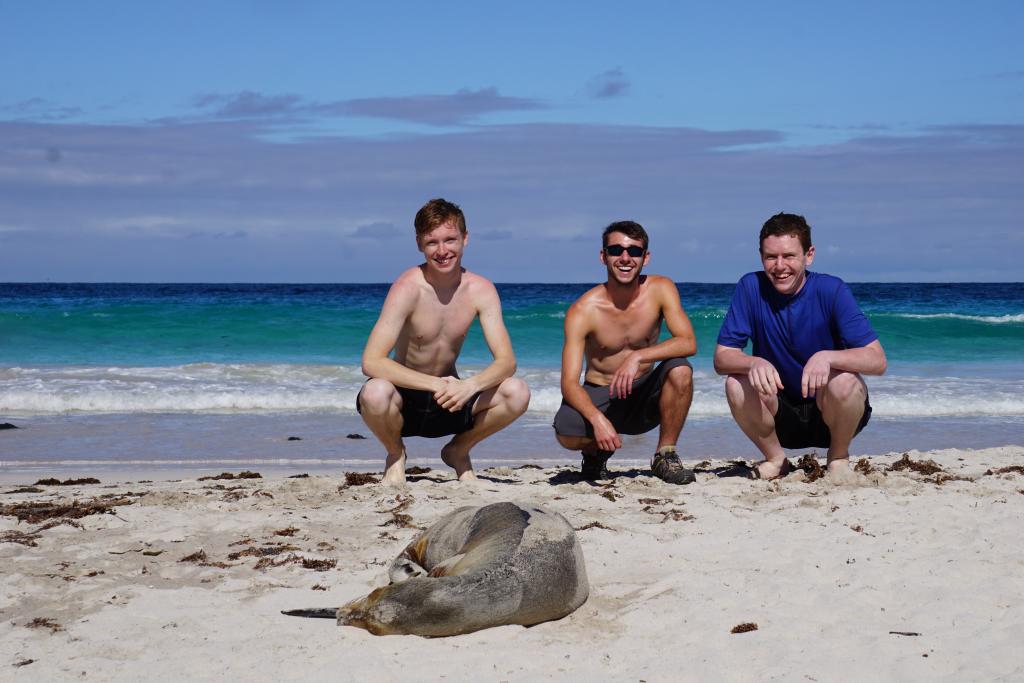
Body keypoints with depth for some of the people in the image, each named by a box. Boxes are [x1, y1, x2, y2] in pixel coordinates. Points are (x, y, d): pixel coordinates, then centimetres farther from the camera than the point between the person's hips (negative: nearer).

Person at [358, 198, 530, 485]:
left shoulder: (481, 290, -9)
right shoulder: (408, 288, -20)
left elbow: (506, 361, -13)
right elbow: (371, 362, -28)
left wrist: (470, 385, -34)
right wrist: (435, 384, -35)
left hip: (449, 398, 3)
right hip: (406, 399, -3)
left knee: (517, 393, -22)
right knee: (375, 393, -37)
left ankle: (458, 452, 8)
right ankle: (395, 454, -1)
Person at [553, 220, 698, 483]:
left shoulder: (660, 289, -9)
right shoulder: (582, 311, -17)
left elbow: (688, 343, -20)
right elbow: (569, 382, -21)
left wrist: (638, 357, -35)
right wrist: (597, 419, -40)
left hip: (643, 397, 2)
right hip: (599, 397, -1)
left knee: (680, 370, -29)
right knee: (566, 433, -33)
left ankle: (665, 455, -9)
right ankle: (596, 452, 7)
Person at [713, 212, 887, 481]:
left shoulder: (831, 290, -15)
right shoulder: (751, 287, -10)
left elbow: (877, 360, -21)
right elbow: (722, 358, -12)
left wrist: (827, 357, -40)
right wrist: (755, 363, -34)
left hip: (830, 414, -2)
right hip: (780, 417, 2)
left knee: (843, 381, -32)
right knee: (736, 384, -25)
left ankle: (839, 457, -2)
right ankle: (775, 459, 1)